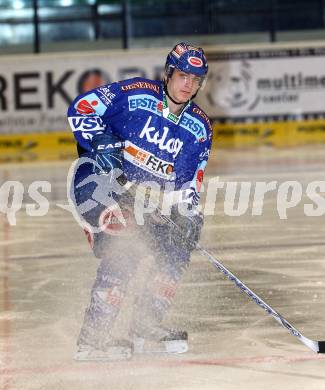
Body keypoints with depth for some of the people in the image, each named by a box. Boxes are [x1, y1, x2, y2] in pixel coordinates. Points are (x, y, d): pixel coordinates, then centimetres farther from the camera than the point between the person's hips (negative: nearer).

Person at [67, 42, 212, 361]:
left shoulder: (199, 128, 5)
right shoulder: (136, 93, -10)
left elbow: (189, 184, 5)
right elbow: (80, 109, -12)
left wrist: (188, 213, -12)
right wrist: (102, 142, -24)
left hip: (144, 199, 7)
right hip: (99, 181, -7)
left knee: (178, 240, -6)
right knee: (126, 241, -27)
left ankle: (145, 327, 3)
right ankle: (93, 337, -27)